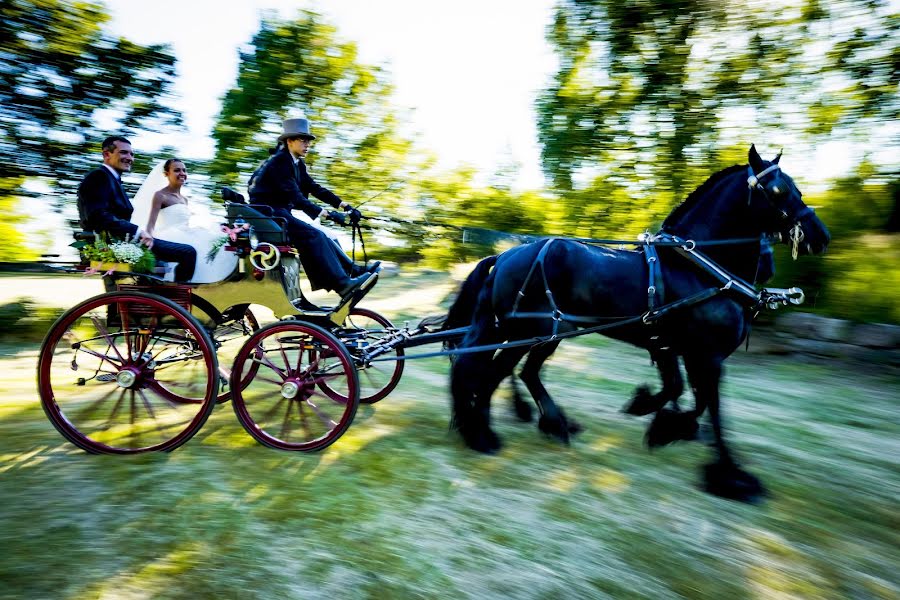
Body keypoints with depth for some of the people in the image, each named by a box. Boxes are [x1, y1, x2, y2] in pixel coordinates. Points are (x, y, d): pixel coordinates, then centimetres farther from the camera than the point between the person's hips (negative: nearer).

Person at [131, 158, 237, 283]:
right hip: (170, 239, -7)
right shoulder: (160, 195, -1)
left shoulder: (184, 199, 21)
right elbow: (151, 224, -11)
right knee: (190, 250, -37)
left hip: (185, 236, 8)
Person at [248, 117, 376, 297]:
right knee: (313, 236, -23)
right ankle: (342, 284, -29)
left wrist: (343, 205, -3)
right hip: (266, 212, -10)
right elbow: (295, 196, -27)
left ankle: (353, 271, -5)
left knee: (321, 236, -1)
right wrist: (326, 213, -34)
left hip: (280, 211, 10)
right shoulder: (279, 162, -16)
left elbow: (314, 188, 7)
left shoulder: (297, 164, 12)